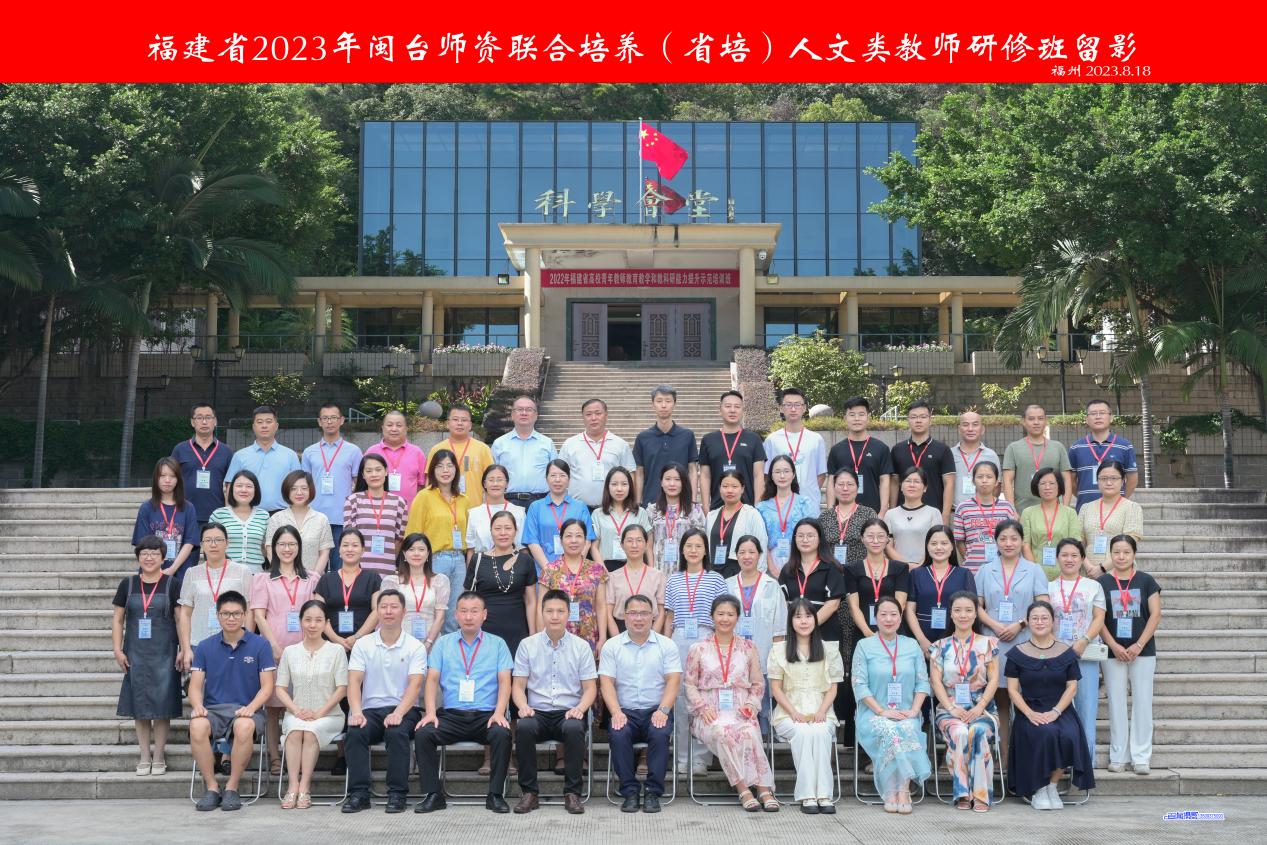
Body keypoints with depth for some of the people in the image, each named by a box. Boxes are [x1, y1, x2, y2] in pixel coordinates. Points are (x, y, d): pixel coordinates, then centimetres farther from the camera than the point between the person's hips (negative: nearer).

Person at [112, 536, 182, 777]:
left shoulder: (171, 584, -1)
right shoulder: (128, 584, 5)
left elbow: (180, 619, -1)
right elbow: (117, 619, 8)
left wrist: (183, 650, -8)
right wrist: (118, 650, 0)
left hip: (164, 654, -2)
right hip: (136, 655, 2)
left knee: (162, 706, 1)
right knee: (139, 706, 6)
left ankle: (159, 757, 11)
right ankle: (144, 758, 14)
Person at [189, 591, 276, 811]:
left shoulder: (260, 645, 3)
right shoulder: (205, 647, 10)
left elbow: (267, 687, 1)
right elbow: (195, 686, 7)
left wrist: (250, 707, -18)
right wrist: (198, 706, -15)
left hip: (246, 710, -2)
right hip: (213, 709, 2)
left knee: (244, 726, -37)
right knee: (197, 726, -33)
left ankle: (232, 787, -18)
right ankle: (211, 787, -16)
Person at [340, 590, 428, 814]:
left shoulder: (415, 647, 3)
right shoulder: (362, 645, 9)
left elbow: (415, 685, -8)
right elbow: (354, 681, -2)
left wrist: (398, 713, -25)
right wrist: (356, 712, -21)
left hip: (403, 709, -2)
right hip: (370, 709, 2)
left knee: (397, 732, -34)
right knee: (355, 732, -29)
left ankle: (397, 793, -23)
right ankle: (359, 793, -22)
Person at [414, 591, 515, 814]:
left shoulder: (497, 644, 12)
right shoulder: (443, 643, 15)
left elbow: (504, 682, 4)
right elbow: (432, 679, 7)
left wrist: (499, 713, -14)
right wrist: (430, 712, -10)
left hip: (486, 715, -1)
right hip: (451, 714, 1)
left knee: (502, 734, -32)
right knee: (422, 733, -26)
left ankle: (495, 794, -18)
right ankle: (433, 794, -14)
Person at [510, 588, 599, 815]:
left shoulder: (581, 647, 6)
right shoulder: (527, 645, 7)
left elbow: (590, 687, 5)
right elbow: (518, 685, 7)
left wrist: (579, 708, -15)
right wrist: (523, 706, -14)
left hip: (568, 713, -1)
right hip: (537, 712, 1)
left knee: (574, 728, -35)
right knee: (523, 727, -33)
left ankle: (572, 792, -22)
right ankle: (529, 792, -20)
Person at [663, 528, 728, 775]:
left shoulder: (716, 580, 6)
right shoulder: (674, 580, 13)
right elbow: (669, 618, 15)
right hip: (679, 641, 2)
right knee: (679, 696, 1)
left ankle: (700, 758, 3)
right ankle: (682, 757, 9)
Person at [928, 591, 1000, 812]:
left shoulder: (988, 644, 11)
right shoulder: (940, 647, 12)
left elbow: (993, 679, 4)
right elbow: (936, 680, 3)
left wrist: (980, 707, -11)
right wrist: (952, 708, -12)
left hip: (982, 708, 0)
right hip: (950, 709, 0)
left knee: (978, 732, -35)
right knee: (959, 733, -34)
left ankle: (981, 794, -29)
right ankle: (962, 794, -28)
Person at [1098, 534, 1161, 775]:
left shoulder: (1146, 581, 2)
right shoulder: (1102, 583, 2)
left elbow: (1155, 615, -2)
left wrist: (1139, 645, -11)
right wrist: (1114, 646, -11)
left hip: (1142, 651, 0)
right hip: (1113, 653, 0)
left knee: (1142, 703, 2)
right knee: (1116, 703, 4)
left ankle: (1141, 757, 10)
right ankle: (1118, 756, 12)